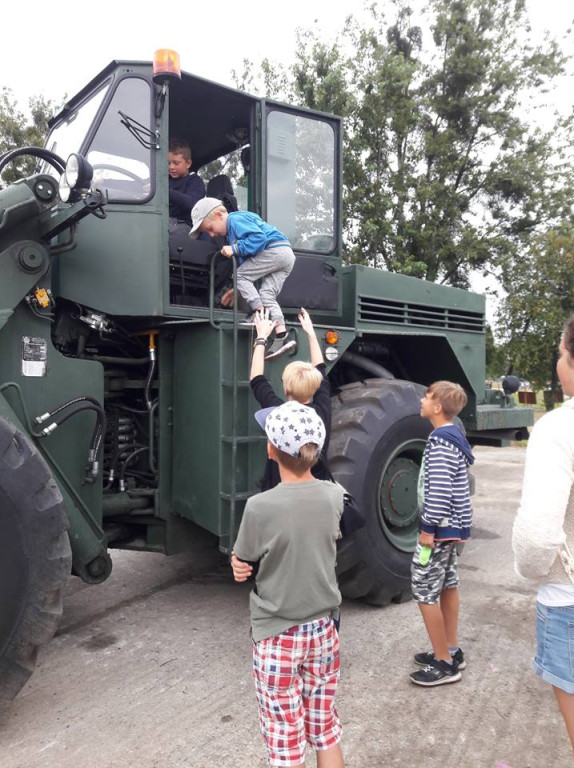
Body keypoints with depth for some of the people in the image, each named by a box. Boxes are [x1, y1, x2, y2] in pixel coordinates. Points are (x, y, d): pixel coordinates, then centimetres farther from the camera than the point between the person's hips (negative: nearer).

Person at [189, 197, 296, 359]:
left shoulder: (236, 220, -6)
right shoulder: (232, 230, 26)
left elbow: (259, 237, -20)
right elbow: (244, 261, 27)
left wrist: (235, 249, -18)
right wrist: (238, 289, 23)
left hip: (275, 250, -10)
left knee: (241, 274, -7)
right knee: (266, 296, 3)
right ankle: (282, 337, -6)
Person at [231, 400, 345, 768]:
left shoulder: (260, 507, -24)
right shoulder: (334, 496, -11)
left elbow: (241, 564, -9)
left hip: (278, 636, -4)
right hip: (323, 629, 5)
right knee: (326, 730, 22)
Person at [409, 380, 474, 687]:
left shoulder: (440, 440, -21)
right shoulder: (453, 435, 10)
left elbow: (439, 490, -26)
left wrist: (428, 528, -20)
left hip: (440, 526, -10)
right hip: (453, 524, 10)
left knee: (424, 591, -2)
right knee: (448, 585, 17)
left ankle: (444, 663, 8)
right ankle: (452, 651, 29)